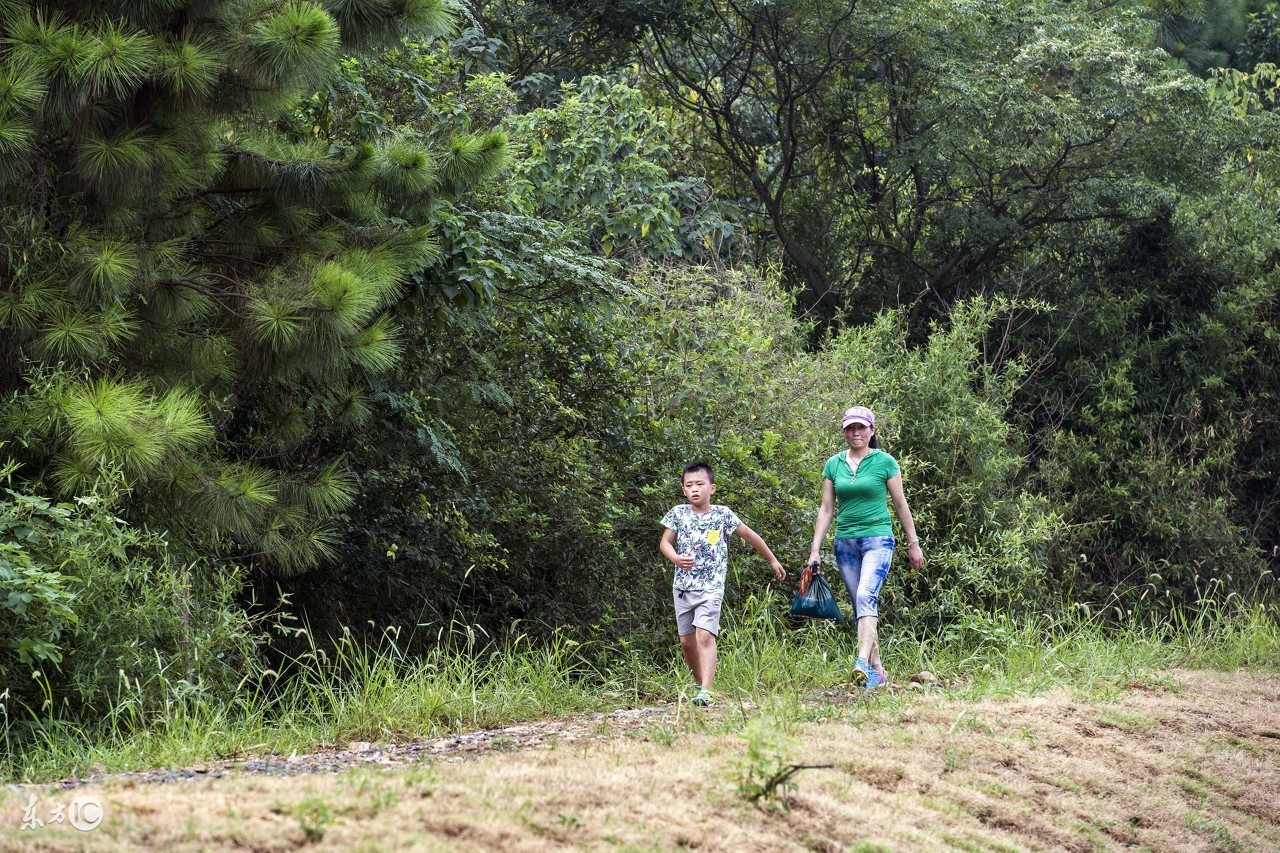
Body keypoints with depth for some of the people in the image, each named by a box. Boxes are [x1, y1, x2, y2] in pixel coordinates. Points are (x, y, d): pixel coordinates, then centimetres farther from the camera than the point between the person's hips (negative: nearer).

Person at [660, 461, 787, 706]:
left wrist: (772, 560, 18)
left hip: (711, 587, -4)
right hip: (683, 585, 4)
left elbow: (749, 535, 10)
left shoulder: (722, 514, -2)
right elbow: (665, 542, 6)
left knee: (705, 635, -19)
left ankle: (706, 692, -27)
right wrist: (676, 558, -18)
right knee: (687, 641, 8)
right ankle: (700, 684, 28)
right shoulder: (678, 513, 2)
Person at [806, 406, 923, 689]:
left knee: (866, 596, -24)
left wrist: (913, 543, 7)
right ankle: (877, 670, 13)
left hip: (877, 539, -4)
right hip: (845, 542, 4)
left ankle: (862, 663, -35)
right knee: (860, 606, 6)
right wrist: (815, 550, 7)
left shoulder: (885, 462, 0)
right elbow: (826, 509, 11)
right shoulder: (834, 465, 8)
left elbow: (900, 504, 6)